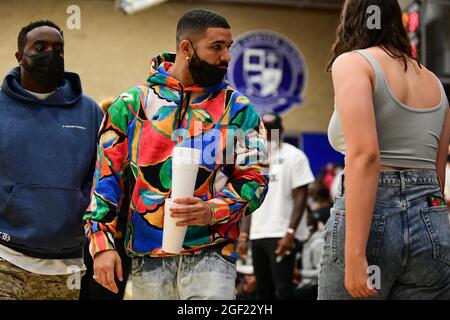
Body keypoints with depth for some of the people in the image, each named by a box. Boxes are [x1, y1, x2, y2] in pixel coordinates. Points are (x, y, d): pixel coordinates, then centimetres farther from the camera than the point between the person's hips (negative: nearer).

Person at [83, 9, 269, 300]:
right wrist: (102, 243, -5)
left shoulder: (238, 109, 6)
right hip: (147, 256, 1)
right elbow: (106, 175, 6)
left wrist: (212, 211, -17)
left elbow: (255, 178, 1)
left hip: (211, 253, -1)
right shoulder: (132, 104, 7)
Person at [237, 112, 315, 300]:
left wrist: (290, 233, -16)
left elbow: (300, 197, -7)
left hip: (281, 235, -6)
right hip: (257, 235, 7)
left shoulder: (293, 156, -1)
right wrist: (243, 235, 9)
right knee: (263, 291, 9)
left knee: (283, 289, -11)